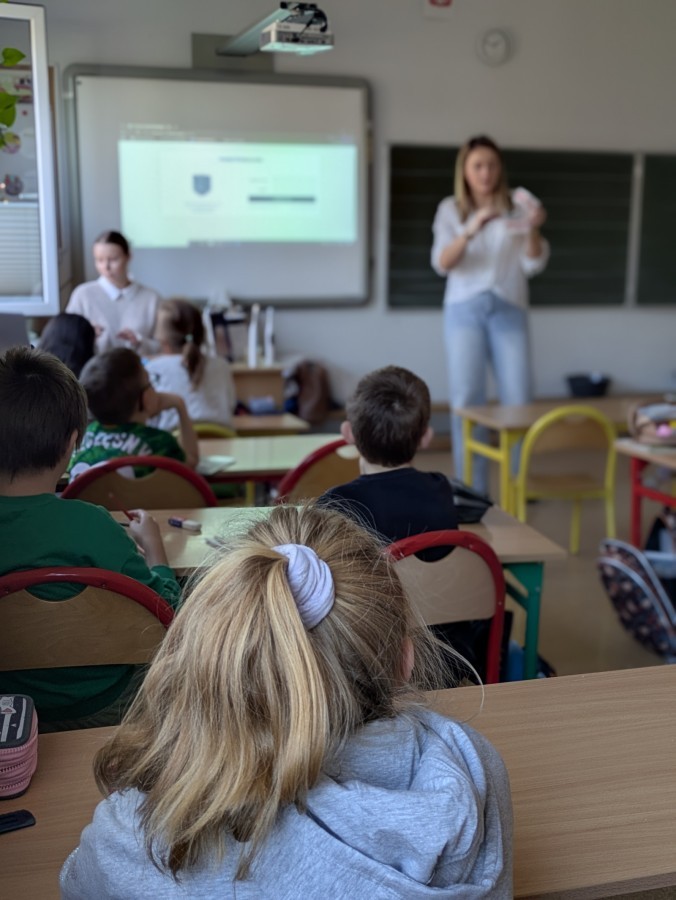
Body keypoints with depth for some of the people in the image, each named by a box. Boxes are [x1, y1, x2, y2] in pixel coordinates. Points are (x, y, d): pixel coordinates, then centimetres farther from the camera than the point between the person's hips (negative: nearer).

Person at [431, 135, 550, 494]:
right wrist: (470, 230, -24)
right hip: (465, 309, 0)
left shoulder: (517, 205, 5)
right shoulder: (450, 209, 6)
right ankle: (472, 492, 3)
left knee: (519, 401, -4)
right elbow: (442, 263, -8)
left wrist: (533, 230, -20)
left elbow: (533, 264, -1)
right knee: (466, 401, -5)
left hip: (509, 310, 0)